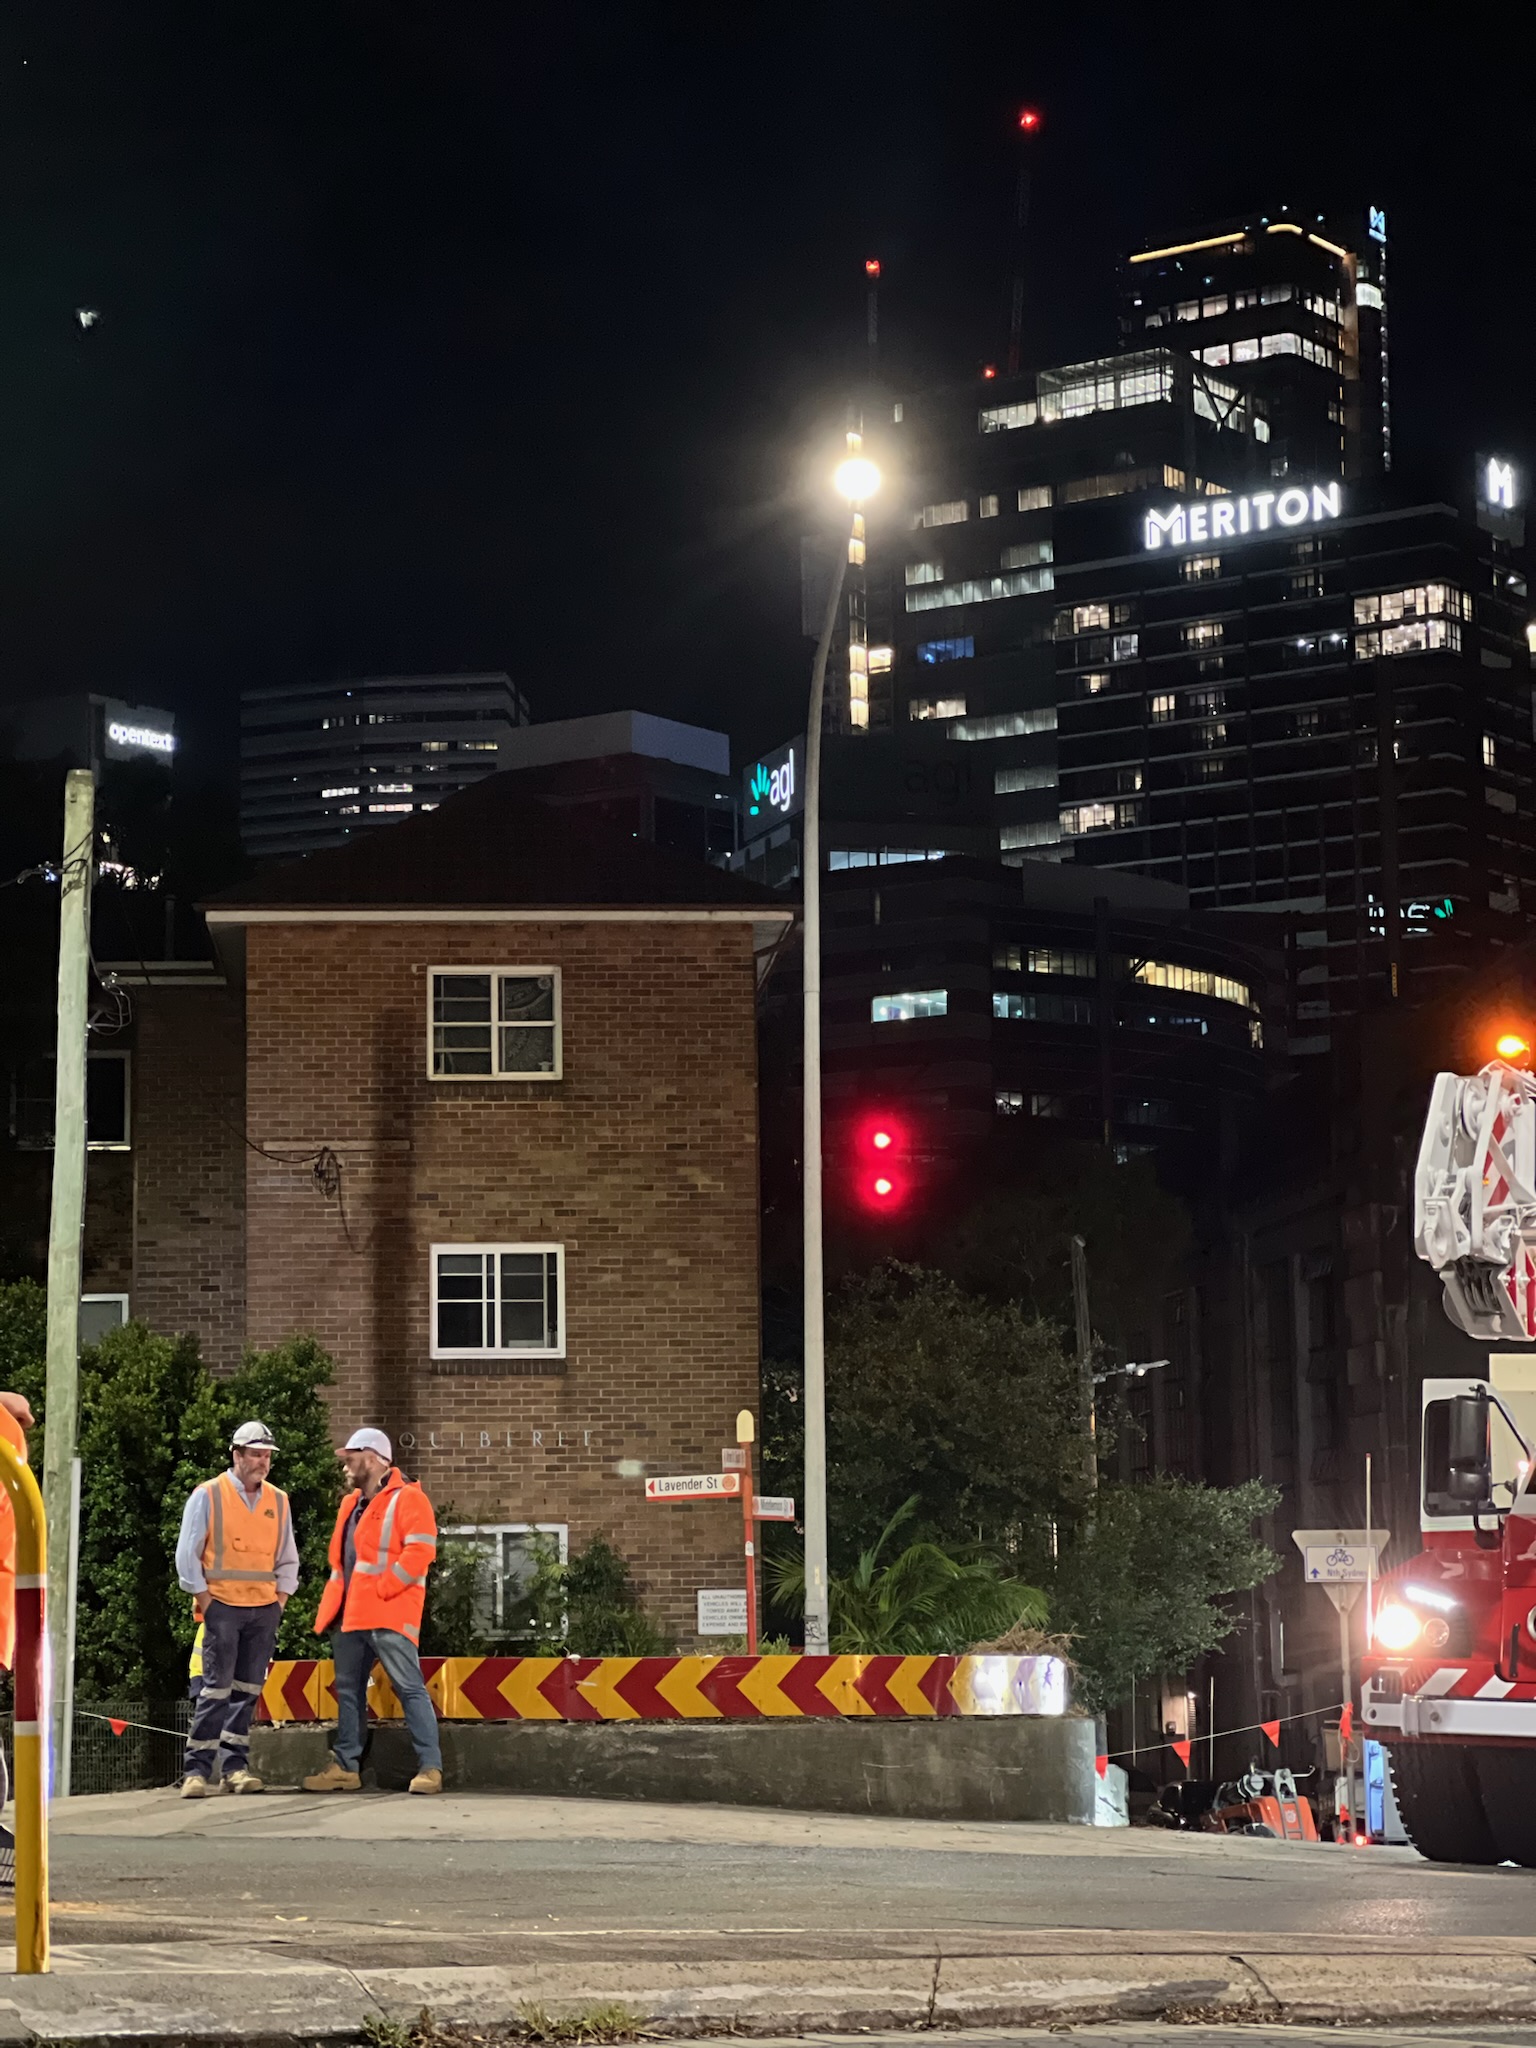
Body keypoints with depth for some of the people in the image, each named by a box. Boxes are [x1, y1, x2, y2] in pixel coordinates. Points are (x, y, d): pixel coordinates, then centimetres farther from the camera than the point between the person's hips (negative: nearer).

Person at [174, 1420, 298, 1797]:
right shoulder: (207, 1496, -1)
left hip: (264, 1610, 5)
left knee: (248, 1690, 5)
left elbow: (288, 1558, 19)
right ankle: (197, 1769, -8)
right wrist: (205, 1600, -6)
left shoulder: (278, 1501, 12)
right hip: (223, 1606, -4)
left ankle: (235, 1766, 10)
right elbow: (187, 1554, -2)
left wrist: (280, 1600, 8)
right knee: (217, 1688, -9)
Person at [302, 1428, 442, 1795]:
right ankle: (345, 1766, 16)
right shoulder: (351, 1504, 20)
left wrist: (380, 1588, -18)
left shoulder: (407, 1499, -6)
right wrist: (333, 1603, 14)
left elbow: (419, 1552, -16)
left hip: (389, 1614, -9)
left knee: (409, 1687, -10)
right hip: (351, 1614, 9)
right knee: (348, 1690, 11)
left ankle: (430, 1767, -11)